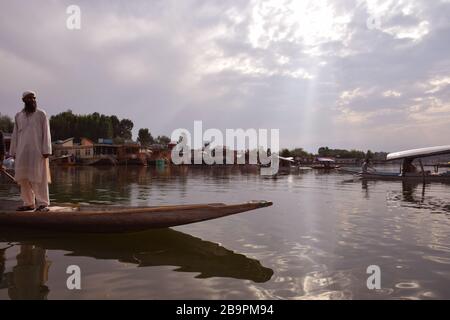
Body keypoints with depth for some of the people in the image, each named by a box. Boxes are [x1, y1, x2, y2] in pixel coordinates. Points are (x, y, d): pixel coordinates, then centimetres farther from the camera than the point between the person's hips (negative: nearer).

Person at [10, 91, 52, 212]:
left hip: (38, 151, -4)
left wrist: (46, 150, -10)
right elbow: (15, 135, 14)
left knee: (39, 177, -5)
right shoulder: (18, 116, 14)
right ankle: (29, 203, 14)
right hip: (22, 152, 4)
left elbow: (46, 133, -2)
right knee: (23, 178, 5)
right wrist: (13, 152, 8)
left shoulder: (41, 114, 3)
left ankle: (42, 203, -2)